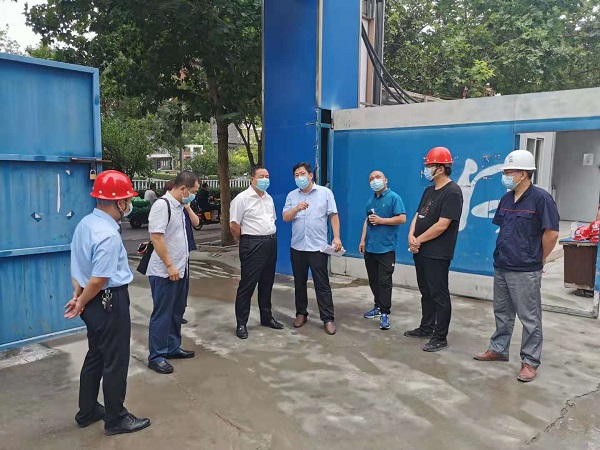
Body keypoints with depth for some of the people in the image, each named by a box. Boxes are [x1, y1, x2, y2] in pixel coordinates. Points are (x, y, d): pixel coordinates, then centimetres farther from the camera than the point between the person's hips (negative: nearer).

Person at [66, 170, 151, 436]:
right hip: (110, 303, -9)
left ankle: (87, 411, 39)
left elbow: (78, 264, 7)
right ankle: (116, 419, 24)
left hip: (94, 302, 9)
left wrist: (78, 297, 8)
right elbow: (98, 280, -24)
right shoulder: (108, 235, -27)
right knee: (115, 361, 7)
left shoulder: (86, 223, 2)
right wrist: (80, 304, -9)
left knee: (96, 356, 23)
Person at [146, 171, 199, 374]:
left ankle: (172, 348, 32)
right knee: (162, 315, 1)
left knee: (176, 312, 18)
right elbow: (156, 237, -23)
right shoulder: (162, 205, -19)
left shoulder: (179, 205, 10)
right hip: (165, 272, -9)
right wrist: (169, 266, -21)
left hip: (180, 270, 9)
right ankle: (156, 357, 13)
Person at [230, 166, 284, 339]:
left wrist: (270, 237, 14)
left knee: (267, 283, 16)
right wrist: (245, 243, -1)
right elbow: (234, 225, -10)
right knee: (247, 284, -2)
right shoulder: (242, 198, -10)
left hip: (271, 243, 7)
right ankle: (241, 324, 8)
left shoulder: (269, 198, 13)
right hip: (252, 245, -7)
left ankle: (266, 317, 29)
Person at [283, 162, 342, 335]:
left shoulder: (325, 192, 0)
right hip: (297, 247, 4)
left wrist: (336, 237, -11)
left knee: (322, 284, -1)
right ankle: (301, 313, 26)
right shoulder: (292, 196, 8)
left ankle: (328, 318, 6)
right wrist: (296, 208, -18)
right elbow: (285, 218, 1)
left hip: (318, 247, -3)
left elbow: (333, 215, -1)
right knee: (299, 283, 12)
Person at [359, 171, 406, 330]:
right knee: (373, 280, 14)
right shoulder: (370, 201, 14)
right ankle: (378, 307, 27)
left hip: (386, 248, -7)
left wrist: (381, 220, -14)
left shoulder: (394, 197, -7)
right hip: (370, 248, 7)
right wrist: (363, 240, 11)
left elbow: (402, 219, -15)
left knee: (384, 282, -5)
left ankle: (385, 313, 0)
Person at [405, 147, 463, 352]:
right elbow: (418, 215, 14)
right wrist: (411, 236, -5)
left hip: (437, 254, -9)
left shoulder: (452, 192, -14)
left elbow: (442, 225, -20)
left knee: (439, 295, 0)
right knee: (426, 292, 18)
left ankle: (440, 337, 9)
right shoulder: (429, 191, 13)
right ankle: (426, 328, 31)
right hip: (421, 251, 9)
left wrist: (419, 240, -11)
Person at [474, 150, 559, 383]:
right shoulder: (506, 198, 9)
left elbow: (552, 233, -13)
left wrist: (538, 259, -4)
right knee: (502, 313, 19)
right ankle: (498, 349, 34)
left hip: (525, 271, -7)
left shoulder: (540, 198, -13)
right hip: (501, 267, 8)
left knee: (530, 318, 4)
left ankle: (530, 361, 15)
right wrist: (504, 252, 12)